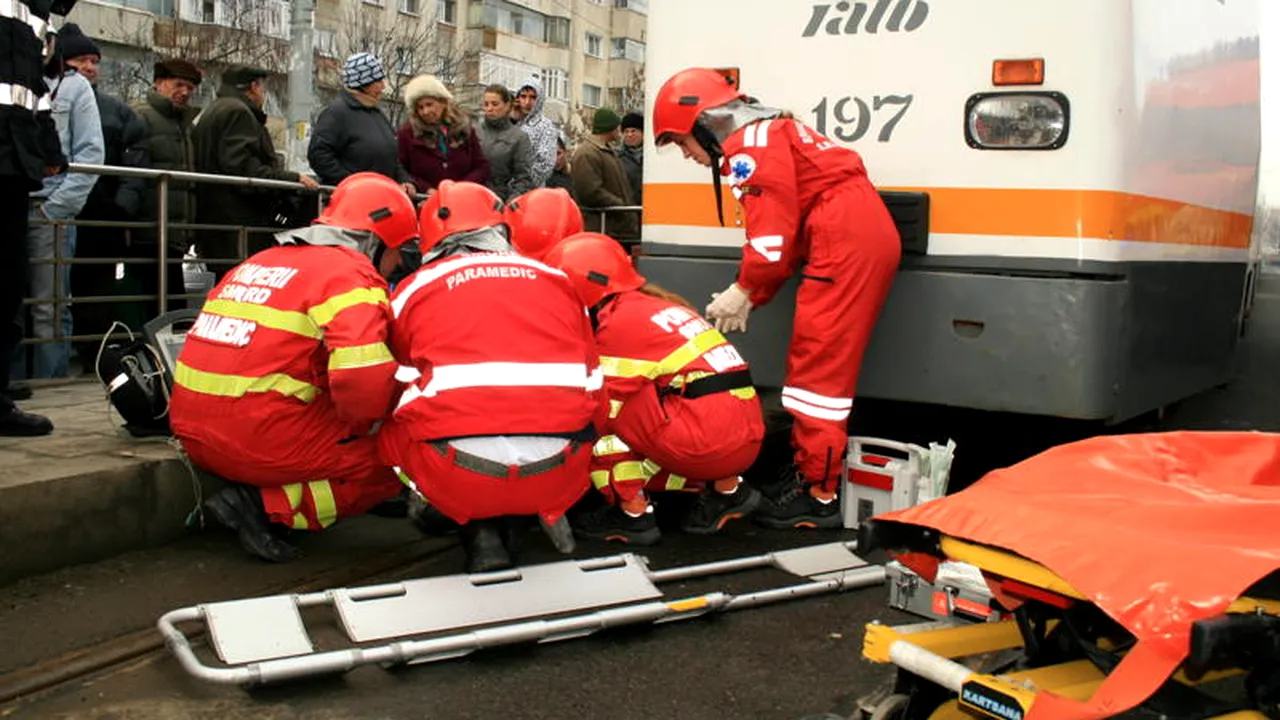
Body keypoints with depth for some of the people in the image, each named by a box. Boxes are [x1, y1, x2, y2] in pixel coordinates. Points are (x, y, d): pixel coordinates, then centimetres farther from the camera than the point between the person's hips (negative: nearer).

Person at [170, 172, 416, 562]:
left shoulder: (260, 262, 20)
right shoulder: (349, 272, -8)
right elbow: (364, 379, -23)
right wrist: (362, 426, -1)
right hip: (265, 439, -9)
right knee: (392, 460, 4)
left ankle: (260, 499, 3)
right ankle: (269, 505, -10)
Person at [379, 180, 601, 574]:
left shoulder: (414, 289, 12)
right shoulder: (555, 278, 18)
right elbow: (593, 384, 20)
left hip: (460, 479, -3)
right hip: (560, 476, 3)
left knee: (392, 430, 26)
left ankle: (479, 531, 10)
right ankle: (550, 510, 13)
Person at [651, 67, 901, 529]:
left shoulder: (749, 142, -7)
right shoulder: (764, 136, 24)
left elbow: (774, 229, -16)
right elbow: (781, 232, 22)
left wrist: (743, 290, -6)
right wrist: (752, 297, 16)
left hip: (845, 239, -11)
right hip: (871, 235, 11)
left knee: (818, 364, -9)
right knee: (814, 360, 15)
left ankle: (818, 495, -7)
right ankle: (807, 464, 24)